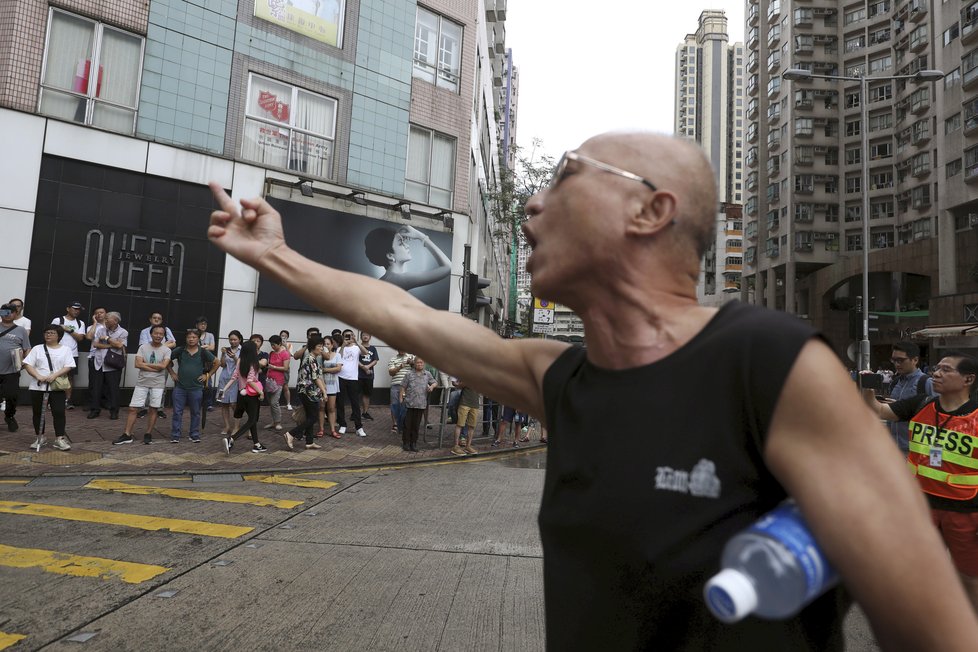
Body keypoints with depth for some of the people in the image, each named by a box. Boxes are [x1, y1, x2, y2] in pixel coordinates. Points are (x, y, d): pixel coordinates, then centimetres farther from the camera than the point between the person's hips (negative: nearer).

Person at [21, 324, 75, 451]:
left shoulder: (65, 349, 5)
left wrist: (54, 375, -18)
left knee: (59, 412, -6)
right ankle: (40, 438, 22)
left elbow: (68, 367, -4)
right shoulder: (37, 349, 7)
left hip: (57, 387, -2)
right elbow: (28, 365, 0)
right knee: (38, 413, 10)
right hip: (37, 386, 2)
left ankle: (59, 439, -1)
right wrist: (38, 376, -15)